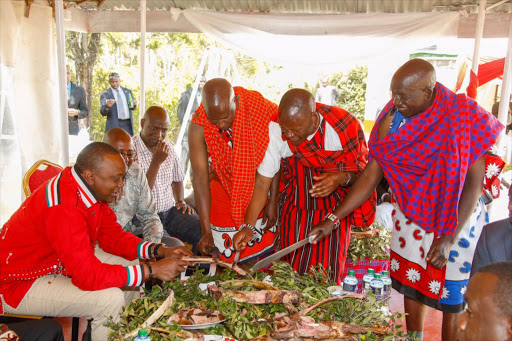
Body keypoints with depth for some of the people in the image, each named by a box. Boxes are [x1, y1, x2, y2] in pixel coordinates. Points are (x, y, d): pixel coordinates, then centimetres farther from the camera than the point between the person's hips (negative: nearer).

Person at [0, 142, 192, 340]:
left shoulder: (89, 189, -6)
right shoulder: (64, 208, -34)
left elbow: (113, 236, 3)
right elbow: (89, 275, -35)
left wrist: (158, 251, -10)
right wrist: (152, 270, -30)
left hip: (57, 263, 9)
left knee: (132, 266, 4)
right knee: (110, 298, -26)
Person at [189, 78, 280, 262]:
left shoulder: (262, 109, -22)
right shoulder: (198, 127, -22)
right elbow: (200, 178, -21)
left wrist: (273, 202, -8)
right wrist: (206, 232, -21)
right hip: (224, 191, 0)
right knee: (227, 257, 2)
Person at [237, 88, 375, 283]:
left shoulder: (344, 127, -22)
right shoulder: (275, 130, -18)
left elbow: (361, 170, -8)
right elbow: (262, 182, -15)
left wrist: (342, 178, -30)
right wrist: (248, 227, -21)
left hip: (335, 205, -1)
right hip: (295, 204, 2)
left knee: (328, 272, -5)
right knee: (291, 268, 3)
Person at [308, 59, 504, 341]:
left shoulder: (463, 117, -20)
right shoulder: (392, 119, -10)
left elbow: (474, 181, -16)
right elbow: (371, 175, -7)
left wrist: (449, 237, -21)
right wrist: (333, 219, -10)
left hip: (457, 220, -3)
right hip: (411, 215, 4)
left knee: (452, 297, 6)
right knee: (410, 285, 14)